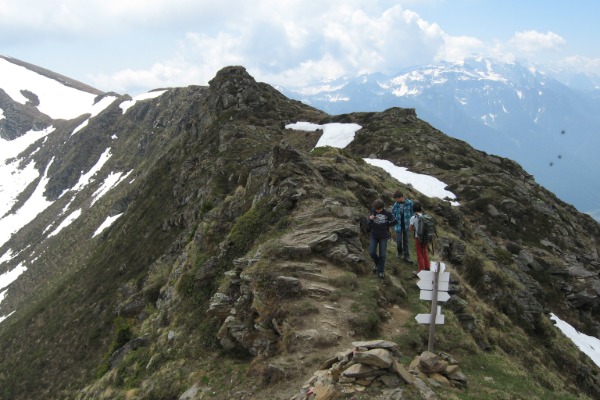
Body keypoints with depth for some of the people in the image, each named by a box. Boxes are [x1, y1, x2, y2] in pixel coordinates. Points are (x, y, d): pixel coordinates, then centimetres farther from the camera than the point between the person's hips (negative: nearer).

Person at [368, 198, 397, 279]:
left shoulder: (387, 213, -13)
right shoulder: (373, 212, -6)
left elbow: (394, 222, -3)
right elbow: (369, 225, -1)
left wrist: (385, 224, -6)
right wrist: (370, 220, -21)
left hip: (383, 237, -2)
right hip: (374, 236, 2)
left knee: (382, 254, 2)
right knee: (372, 252, -3)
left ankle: (380, 271, 15)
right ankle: (377, 264, 26)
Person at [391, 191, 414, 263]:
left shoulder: (409, 203, -7)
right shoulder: (395, 205, -7)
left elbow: (412, 213, 2)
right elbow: (393, 215, 4)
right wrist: (394, 223, 1)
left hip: (406, 225, 0)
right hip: (398, 225, 0)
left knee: (405, 241, 8)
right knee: (399, 240, -1)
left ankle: (406, 256, 17)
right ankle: (400, 252, 27)